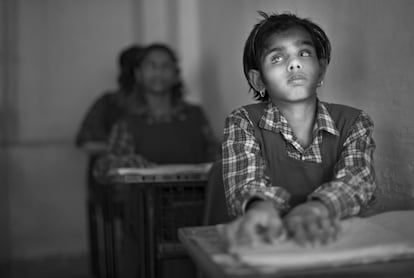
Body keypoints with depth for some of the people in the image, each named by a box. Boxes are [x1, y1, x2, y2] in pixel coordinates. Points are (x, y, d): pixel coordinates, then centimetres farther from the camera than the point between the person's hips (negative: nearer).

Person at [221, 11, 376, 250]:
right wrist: (262, 208, -40)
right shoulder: (243, 123, -1)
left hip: (337, 241, 1)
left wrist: (316, 208, -37)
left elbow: (358, 179, -15)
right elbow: (245, 184, -16)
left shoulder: (353, 123, 2)